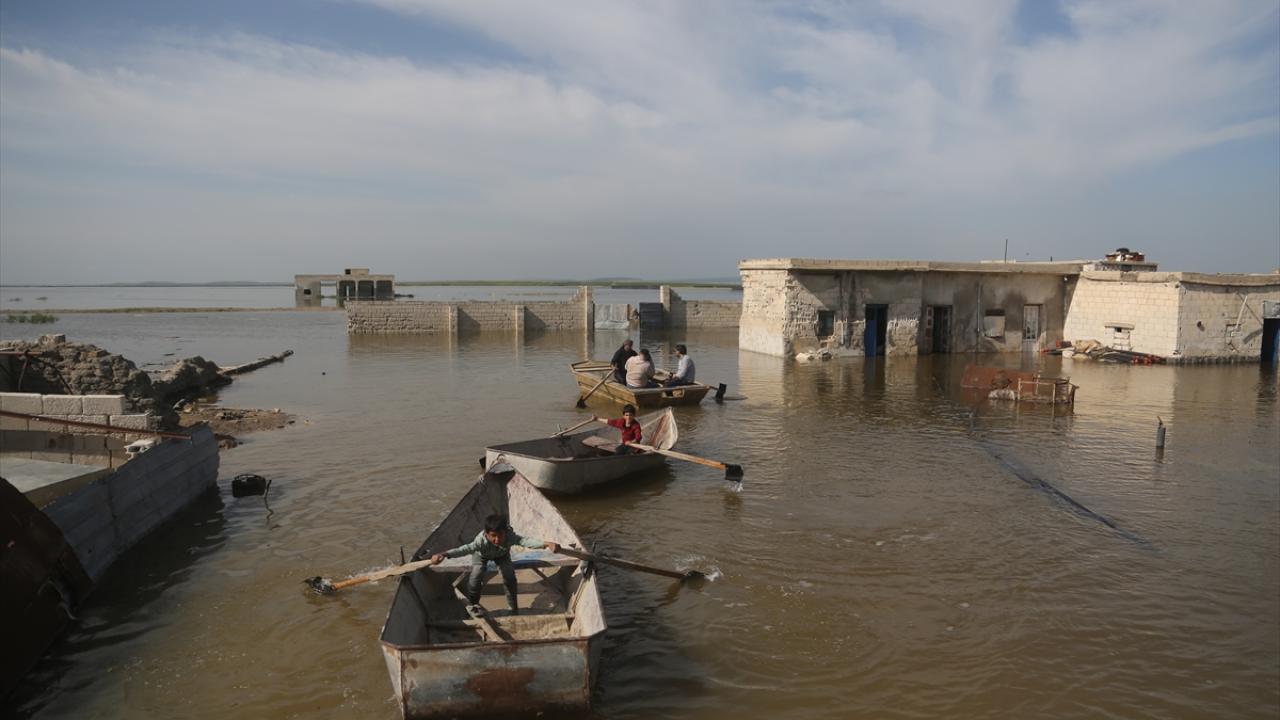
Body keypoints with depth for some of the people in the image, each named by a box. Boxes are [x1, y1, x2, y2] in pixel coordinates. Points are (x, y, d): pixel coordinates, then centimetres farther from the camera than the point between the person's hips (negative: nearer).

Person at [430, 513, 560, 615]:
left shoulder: (510, 536, -45)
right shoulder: (481, 540, -48)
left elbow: (526, 540, -58)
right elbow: (466, 548, -62)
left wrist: (546, 543, -75)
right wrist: (444, 554, -79)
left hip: (502, 554, 1)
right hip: (482, 555, -1)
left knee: (510, 577, -12)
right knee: (476, 577, -17)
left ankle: (513, 607, 10)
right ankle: (472, 604, 12)